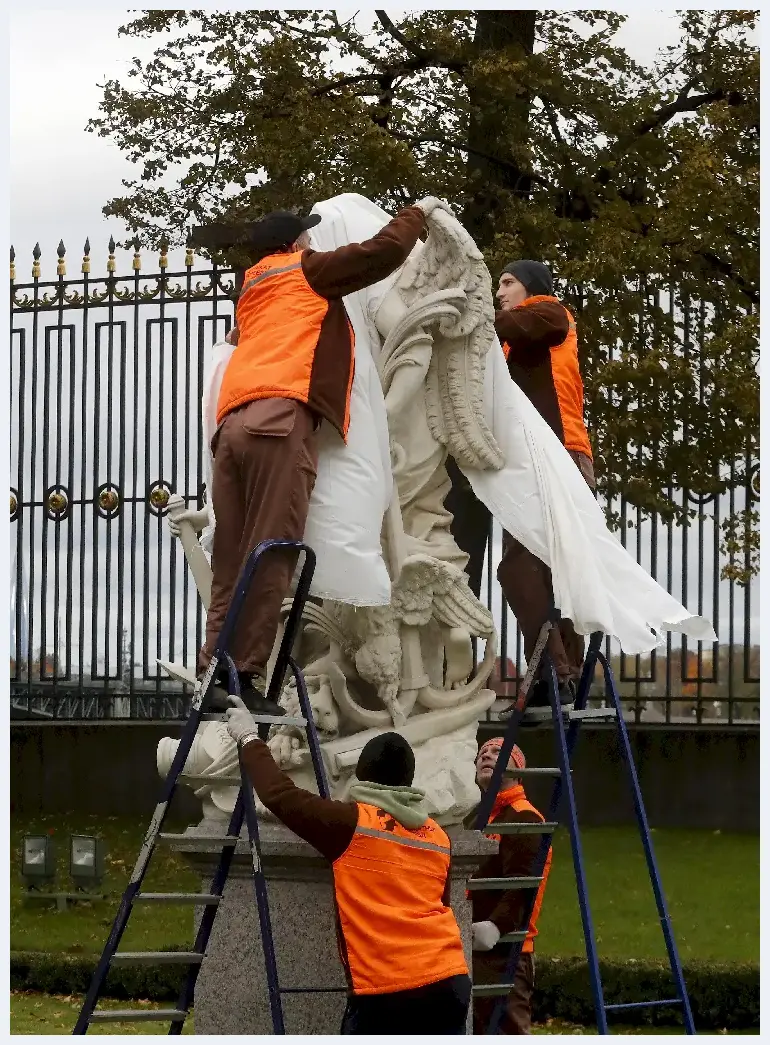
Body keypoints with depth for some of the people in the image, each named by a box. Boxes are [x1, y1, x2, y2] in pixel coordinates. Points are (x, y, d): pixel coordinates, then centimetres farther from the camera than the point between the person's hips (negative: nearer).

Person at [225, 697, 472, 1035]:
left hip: (385, 989, -5)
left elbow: (281, 795, -1)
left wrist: (249, 739, 12)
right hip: (448, 981, 5)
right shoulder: (438, 838, 15)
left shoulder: (351, 824, -1)